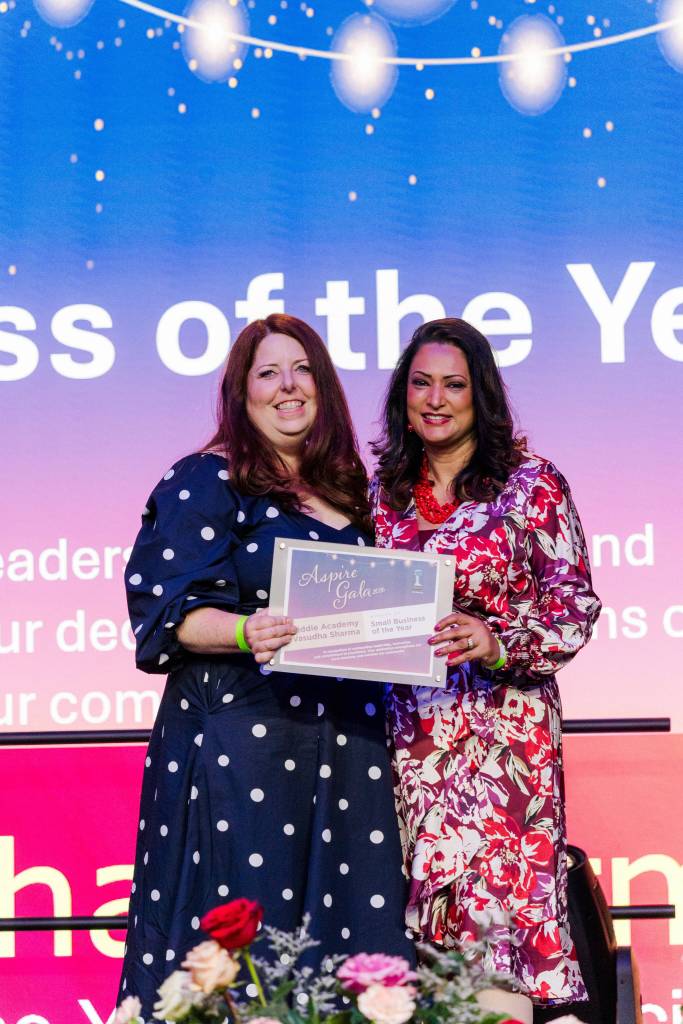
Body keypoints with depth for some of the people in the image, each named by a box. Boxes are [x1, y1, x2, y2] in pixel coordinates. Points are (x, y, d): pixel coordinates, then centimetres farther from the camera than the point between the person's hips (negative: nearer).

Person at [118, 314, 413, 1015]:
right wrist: (244, 632, -26)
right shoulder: (210, 481, -1)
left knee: (348, 935, 4)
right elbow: (162, 611, -9)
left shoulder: (346, 489, 18)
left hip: (345, 738, 6)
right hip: (241, 738, -6)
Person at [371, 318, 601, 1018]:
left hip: (503, 722, -4)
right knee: (425, 896, 3)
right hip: (411, 724, 4)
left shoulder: (531, 484, -1)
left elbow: (576, 606, -5)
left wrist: (497, 643, -19)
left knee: (498, 889, -7)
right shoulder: (387, 493, 12)